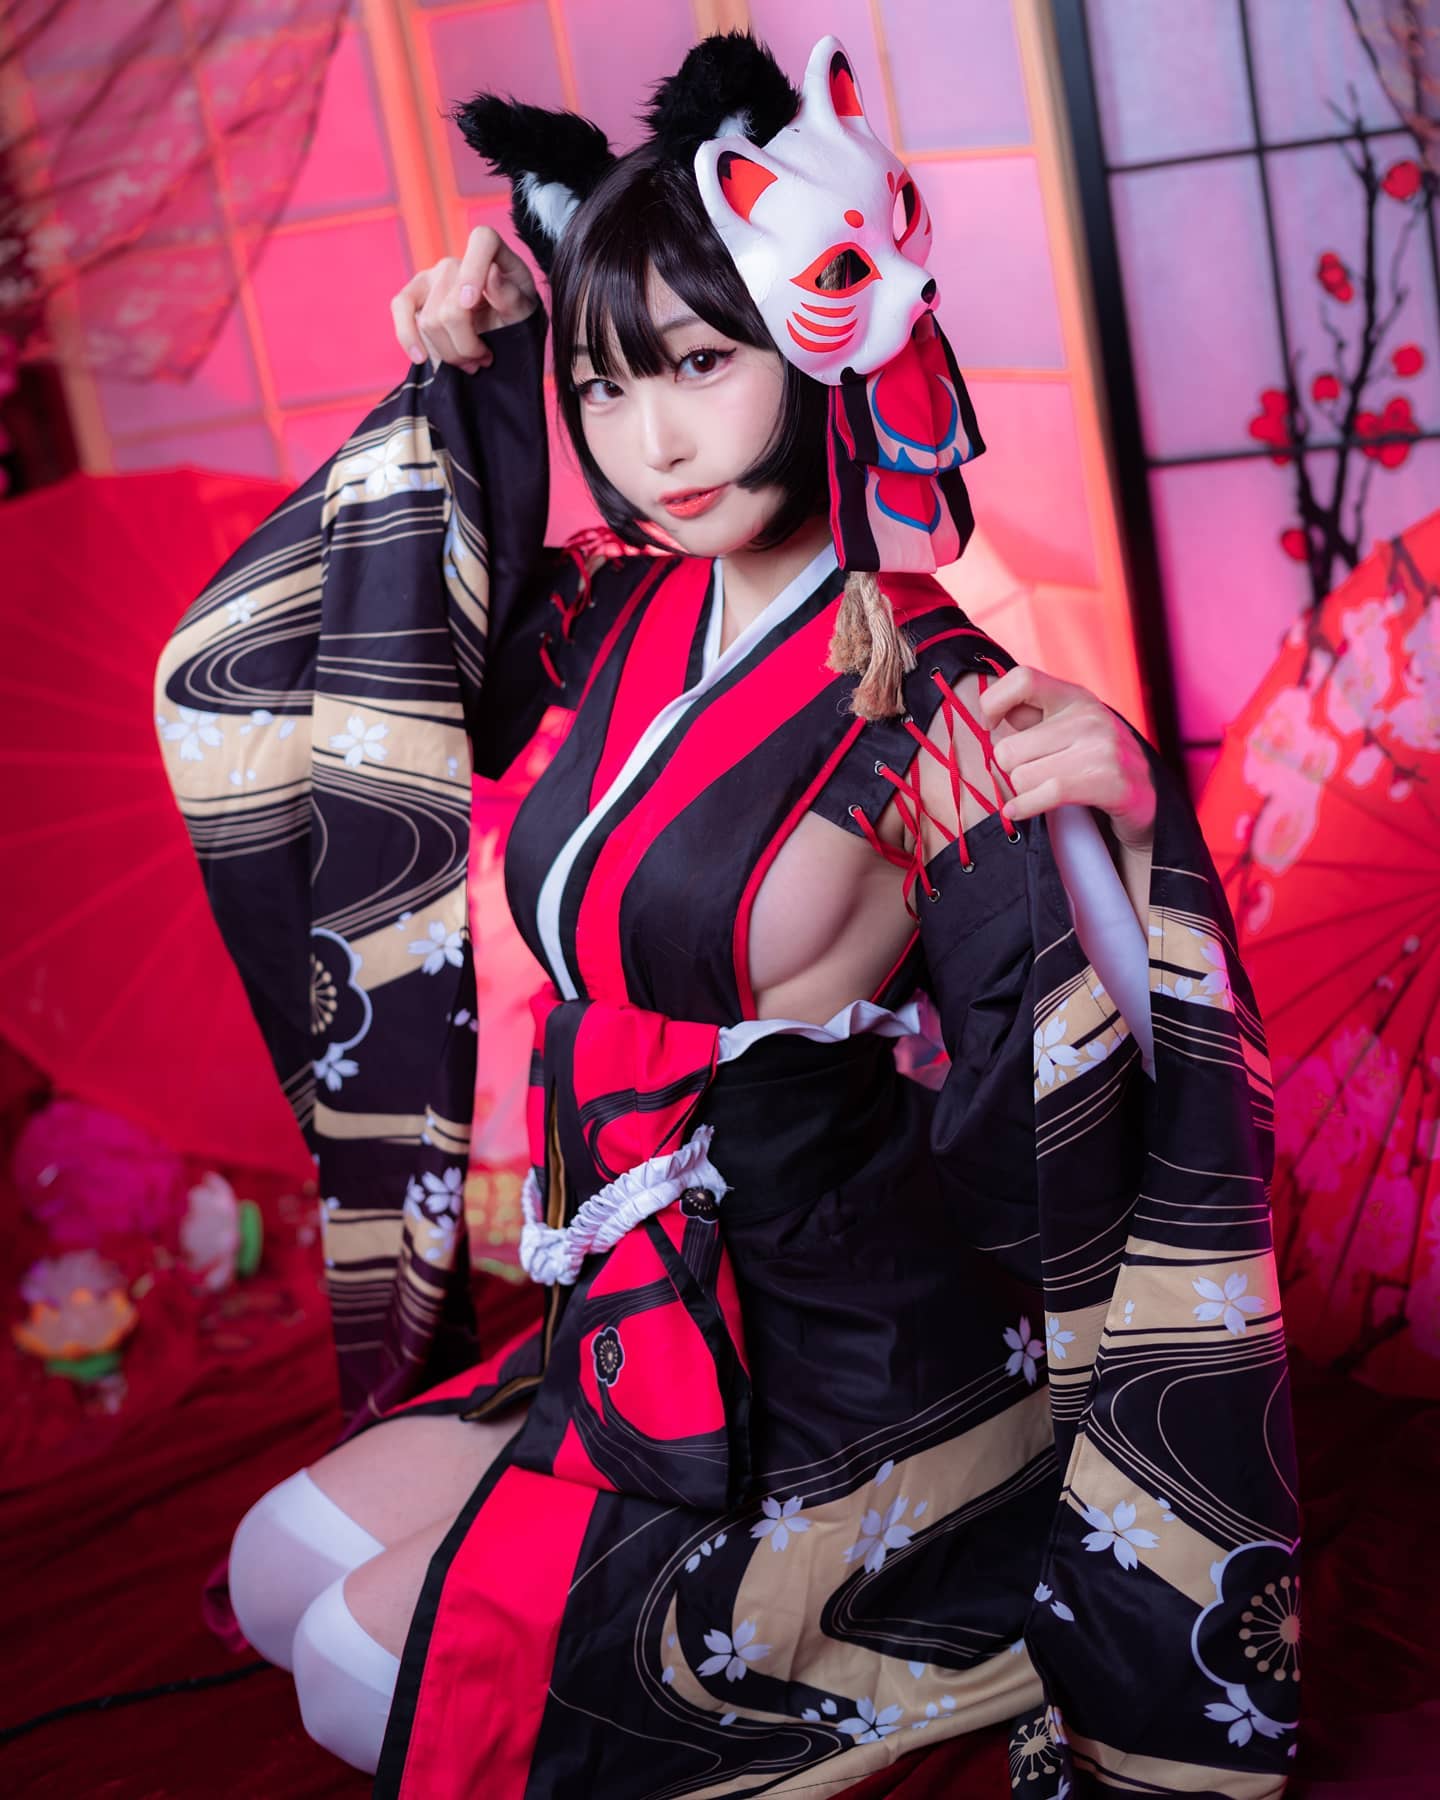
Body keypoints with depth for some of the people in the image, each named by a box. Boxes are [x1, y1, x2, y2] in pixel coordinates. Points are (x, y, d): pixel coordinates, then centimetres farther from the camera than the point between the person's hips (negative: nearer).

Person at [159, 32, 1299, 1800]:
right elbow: (467, 661, 17)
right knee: (281, 1578, 12)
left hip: (853, 1370, -7)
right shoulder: (629, 623, -4)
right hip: (650, 1316, 7)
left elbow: (1042, 1151, -24)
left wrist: (1111, 837, -40)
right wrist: (468, 377, 3)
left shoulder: (937, 715, -23)